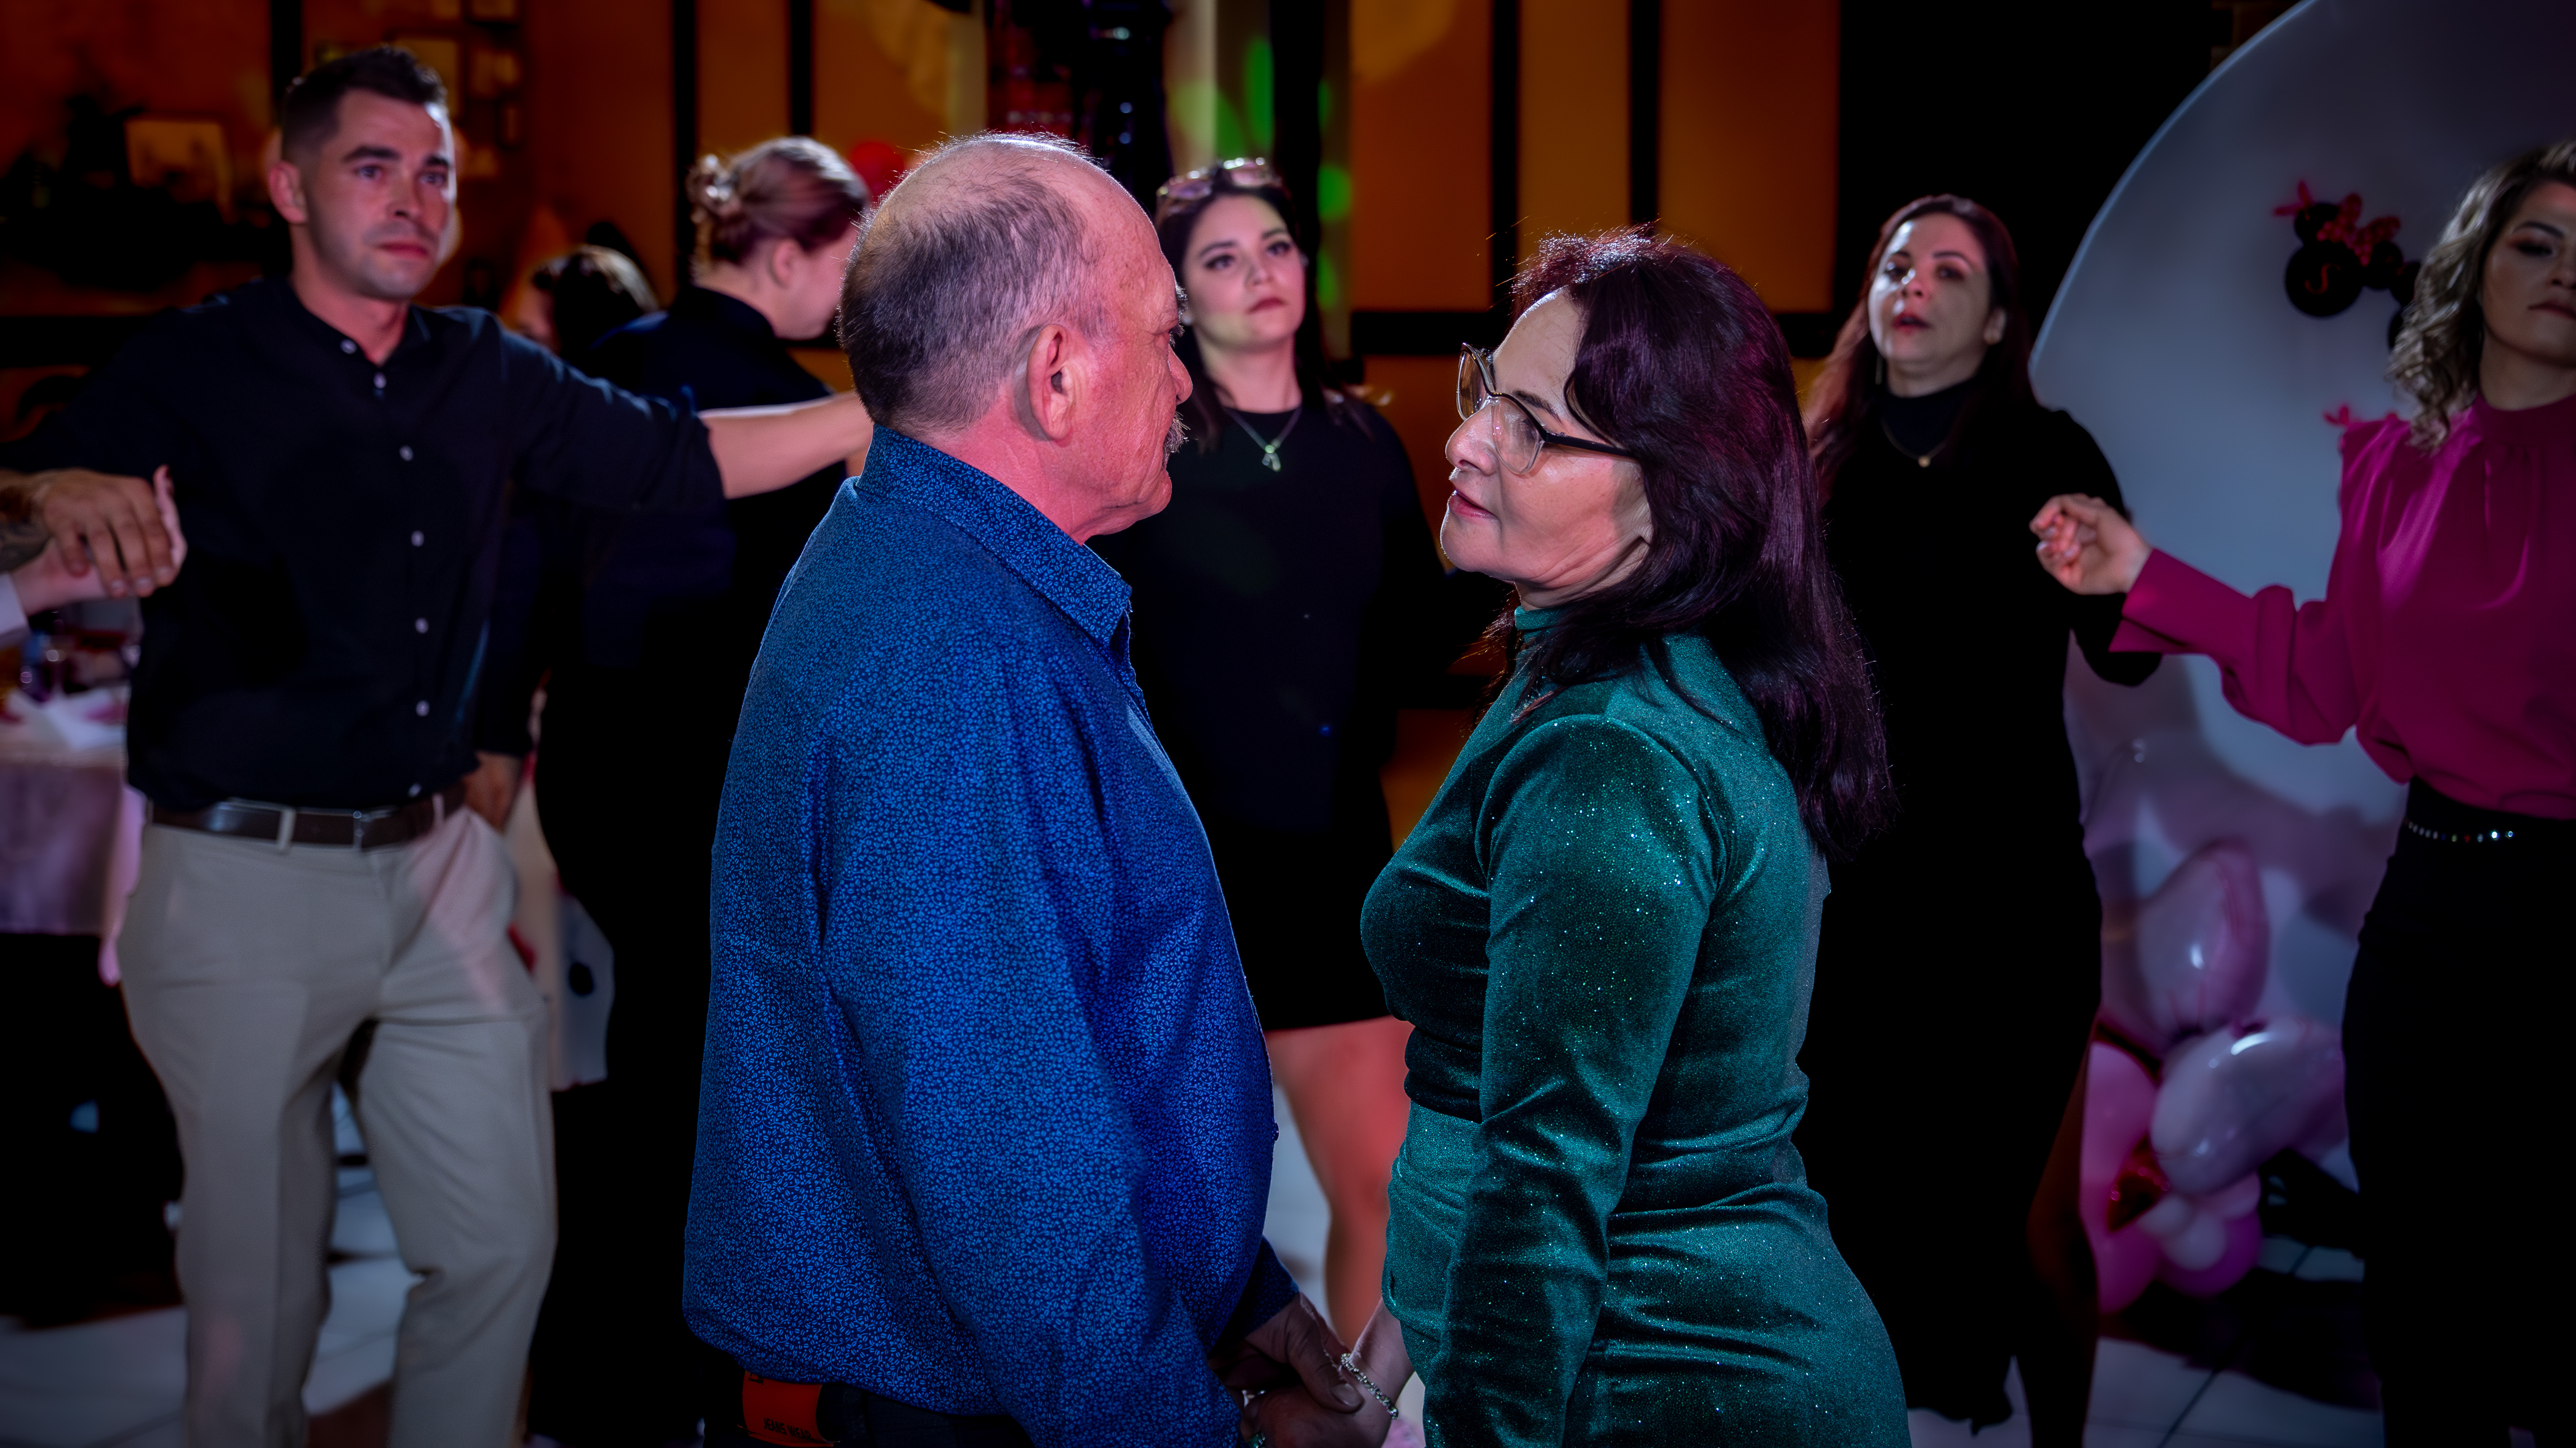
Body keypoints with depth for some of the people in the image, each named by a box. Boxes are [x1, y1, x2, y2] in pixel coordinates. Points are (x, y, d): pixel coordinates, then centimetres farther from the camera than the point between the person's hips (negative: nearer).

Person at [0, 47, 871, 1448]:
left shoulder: (488, 375, 7)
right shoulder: (193, 365, -6)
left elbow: (673, 455, 4)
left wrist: (883, 411, -7)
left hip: (439, 868, 5)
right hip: (247, 884, -5)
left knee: (503, 1243, 12)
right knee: (259, 1291, 6)